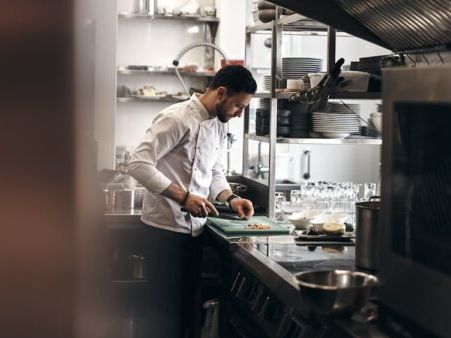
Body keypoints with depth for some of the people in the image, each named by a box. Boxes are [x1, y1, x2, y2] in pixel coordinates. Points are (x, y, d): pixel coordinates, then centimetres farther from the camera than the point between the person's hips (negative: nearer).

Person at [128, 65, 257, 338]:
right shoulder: (177, 118, -17)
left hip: (195, 228, 8)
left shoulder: (219, 125, 10)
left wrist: (231, 199, 2)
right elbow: (139, 164, -22)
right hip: (167, 227, -8)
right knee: (169, 307, -1)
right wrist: (183, 197, -25)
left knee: (188, 303, 14)